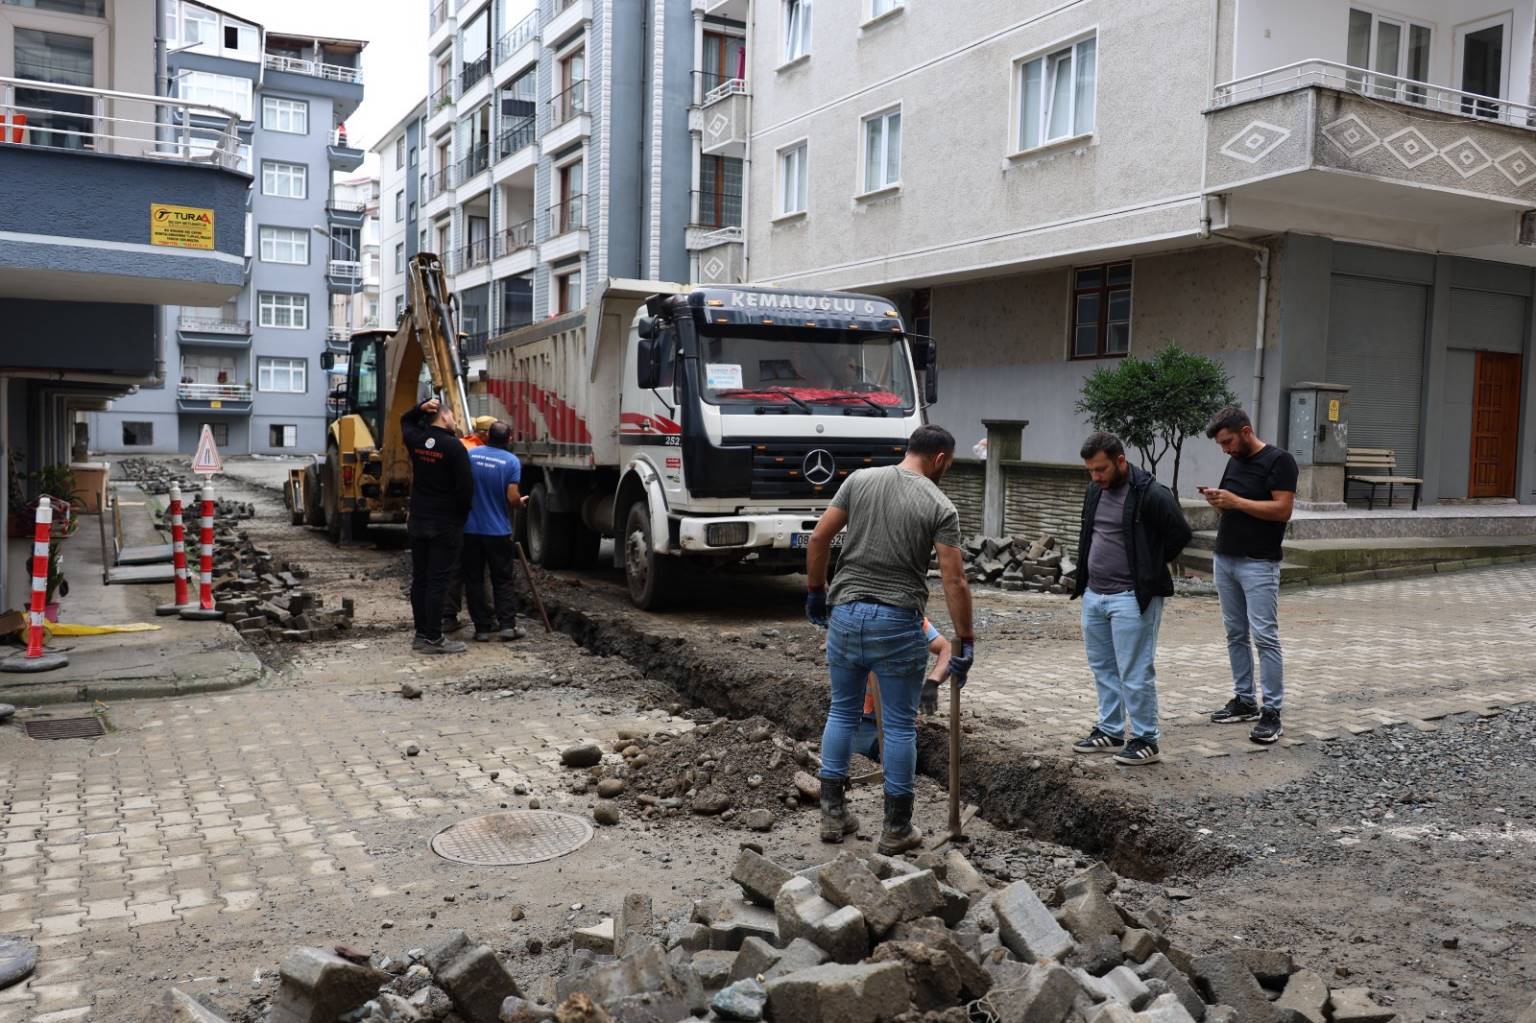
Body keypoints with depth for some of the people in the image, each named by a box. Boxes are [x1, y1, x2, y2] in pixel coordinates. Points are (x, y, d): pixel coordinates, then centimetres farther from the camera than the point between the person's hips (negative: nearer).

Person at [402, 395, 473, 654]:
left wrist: (421, 407, 9)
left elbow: (406, 420, 29)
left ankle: (421, 634, 17)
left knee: (419, 579, 11)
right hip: (445, 525, -7)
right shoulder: (453, 446, -15)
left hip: (418, 521, 7)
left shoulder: (416, 440, 4)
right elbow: (465, 486, -17)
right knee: (437, 582, -4)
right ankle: (433, 639, -1)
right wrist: (462, 516, -1)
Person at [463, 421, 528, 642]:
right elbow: (512, 498, -13)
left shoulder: (470, 455, -2)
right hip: (498, 530, -1)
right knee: (503, 579, 10)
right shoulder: (512, 461, -8)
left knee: (474, 580, 8)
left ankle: (483, 627, 8)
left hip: (470, 528, 2)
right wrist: (521, 503, 9)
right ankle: (507, 625, 4)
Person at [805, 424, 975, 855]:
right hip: (898, 624, -3)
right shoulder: (940, 506, -5)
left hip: (846, 613, 4)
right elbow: (954, 582, -10)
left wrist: (815, 591, 15)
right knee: (900, 726, 7)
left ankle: (833, 814, 21)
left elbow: (819, 538, 3)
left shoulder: (859, 480, 4)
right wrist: (965, 641, -4)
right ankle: (896, 829, 15)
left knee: (842, 713, 17)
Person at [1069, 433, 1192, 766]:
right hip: (1093, 595, 8)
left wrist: (1148, 569, -6)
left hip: (1131, 598, -8)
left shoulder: (1151, 495, -16)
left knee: (1135, 673, -2)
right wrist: (1083, 578, 12)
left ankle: (1146, 741, 10)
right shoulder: (1095, 490, 9)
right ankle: (1110, 732, 28)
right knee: (1102, 668, 16)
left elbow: (1180, 534, -13)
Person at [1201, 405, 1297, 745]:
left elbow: (1283, 509, -17)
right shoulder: (1234, 462, 14)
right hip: (1225, 560, 8)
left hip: (1258, 564, -8)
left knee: (1264, 636, -9)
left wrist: (1236, 501, -19)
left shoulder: (1279, 460, -9)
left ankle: (1272, 712, -6)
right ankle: (1244, 700, 20)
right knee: (1236, 634, 11)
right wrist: (1217, 501, -2)